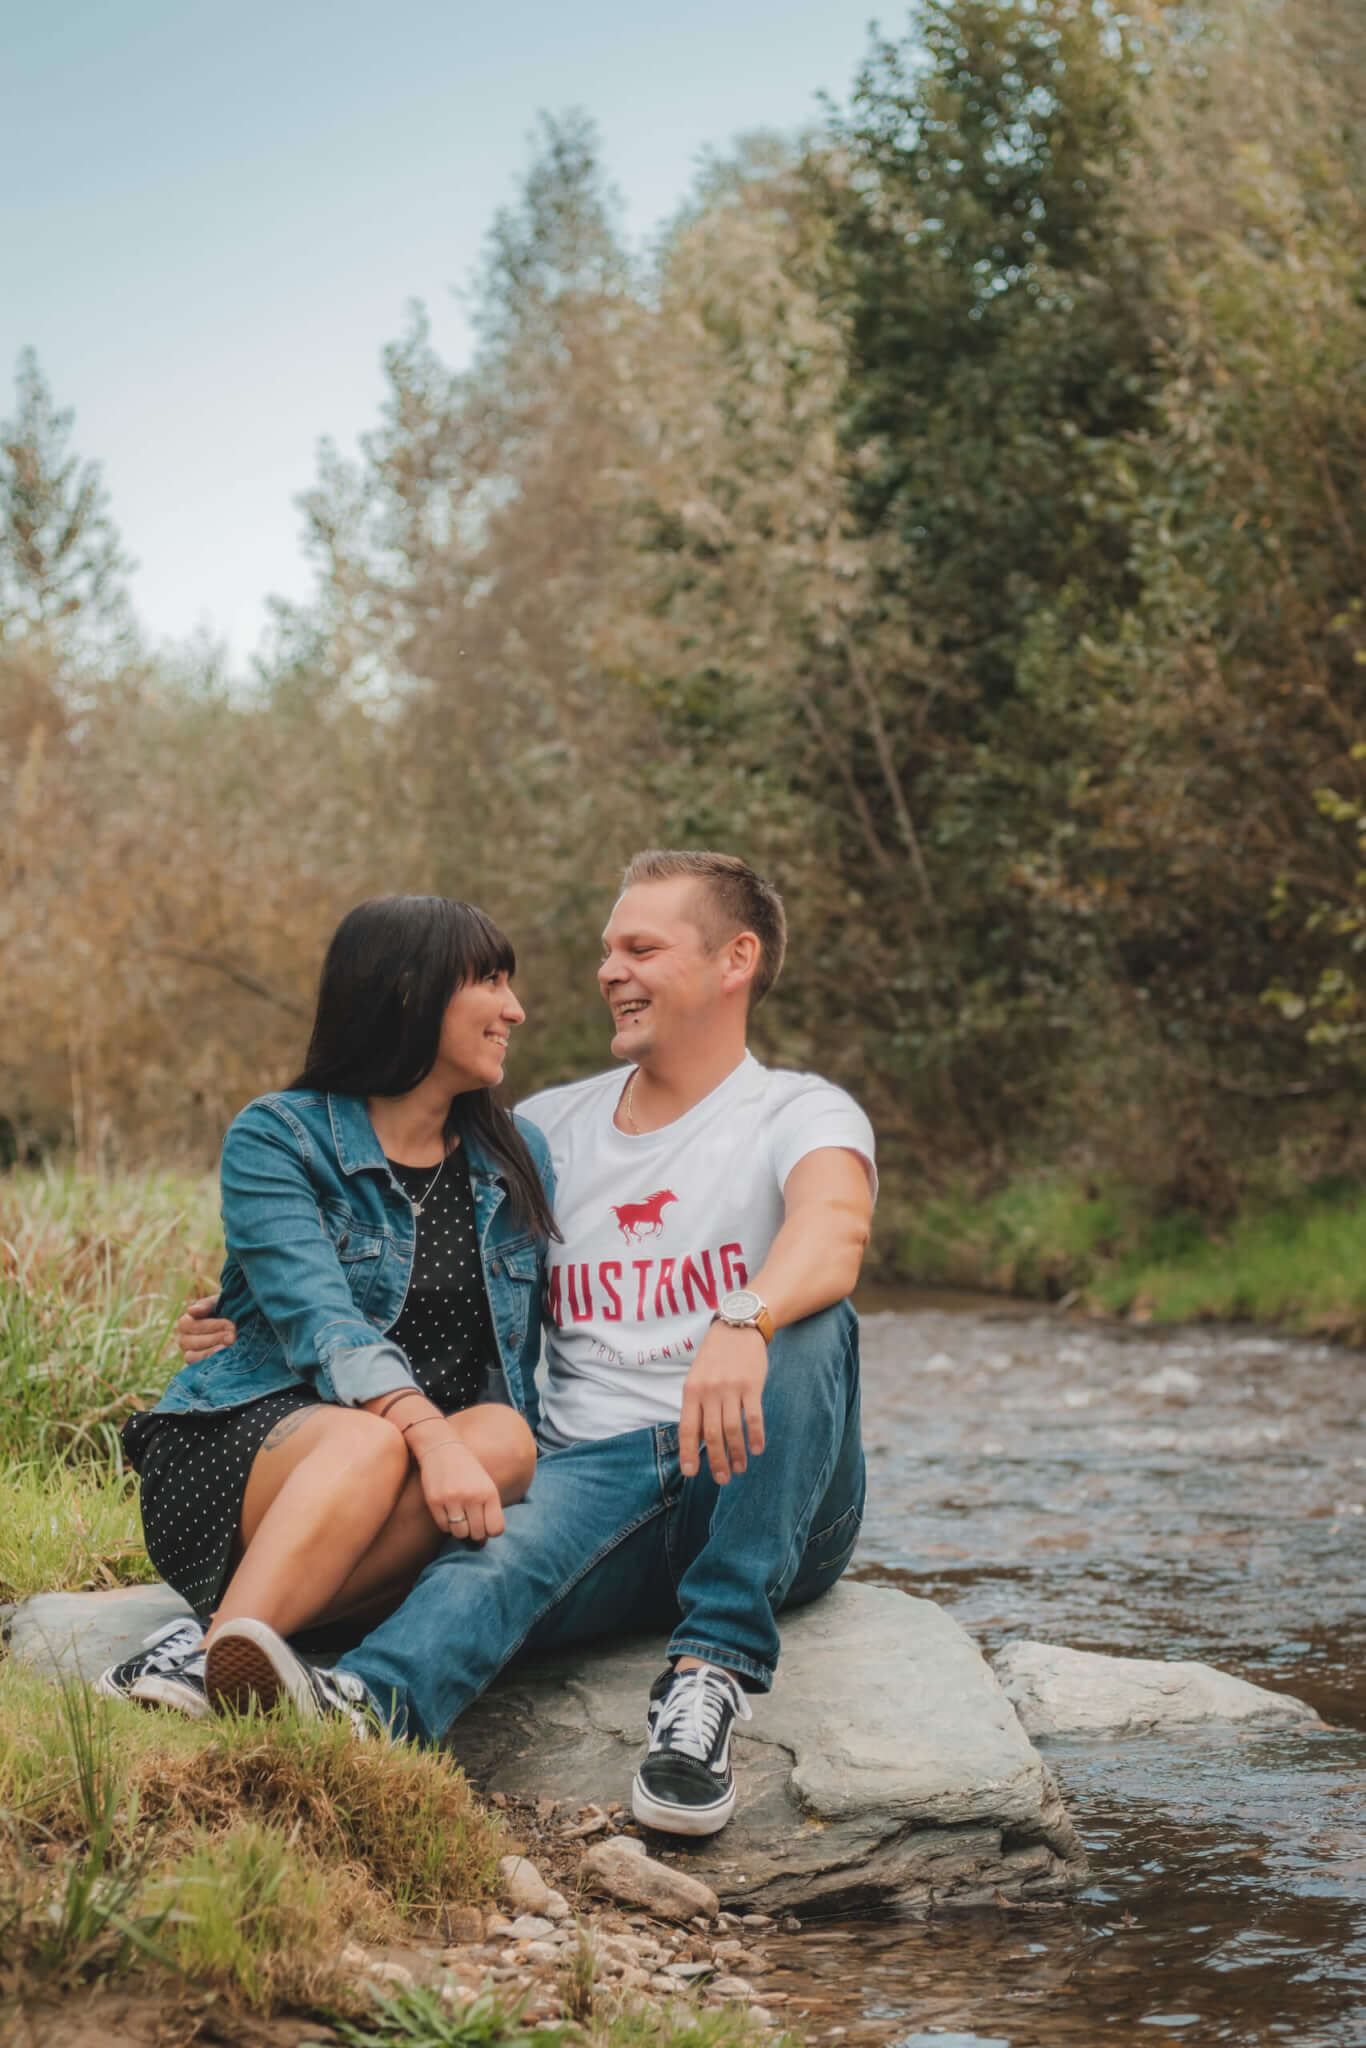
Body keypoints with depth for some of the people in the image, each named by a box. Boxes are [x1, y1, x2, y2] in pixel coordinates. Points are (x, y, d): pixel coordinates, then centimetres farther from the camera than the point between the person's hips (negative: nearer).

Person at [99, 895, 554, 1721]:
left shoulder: (520, 1159, 17)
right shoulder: (277, 1139, 0)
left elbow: (521, 1356, 20)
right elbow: (317, 1320, -17)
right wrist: (427, 1432, -35)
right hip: (232, 1458, -4)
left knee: (504, 1437, -31)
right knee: (367, 1441, -37)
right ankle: (218, 1664, -53)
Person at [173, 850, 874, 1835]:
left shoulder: (802, 1115, 3)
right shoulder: (549, 1128, 20)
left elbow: (834, 1234, -21)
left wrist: (743, 1324, -44)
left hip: (761, 1499, -2)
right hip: (586, 1474, 2)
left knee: (811, 1326, -33)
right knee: (493, 1553, -33)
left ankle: (712, 1674, -37)